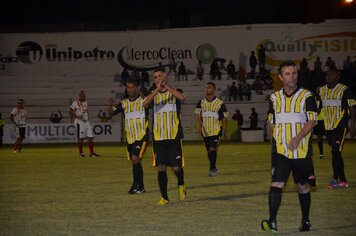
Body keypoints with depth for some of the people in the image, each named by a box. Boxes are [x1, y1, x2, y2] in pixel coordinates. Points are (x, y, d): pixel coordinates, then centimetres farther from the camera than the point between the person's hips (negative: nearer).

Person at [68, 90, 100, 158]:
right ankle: (81, 153, 7)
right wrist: (76, 116, -17)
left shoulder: (85, 102, 14)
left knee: (90, 137, 2)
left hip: (86, 121, 7)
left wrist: (87, 116, 13)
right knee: (80, 138, -2)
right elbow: (69, 110, -15)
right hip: (80, 122, -7)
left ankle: (92, 153, 4)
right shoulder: (76, 103, -9)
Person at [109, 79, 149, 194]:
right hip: (130, 138, 5)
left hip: (142, 136, -5)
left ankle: (136, 185, -9)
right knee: (136, 162, 11)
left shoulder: (143, 101, -2)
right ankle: (141, 187, 21)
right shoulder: (124, 103, 9)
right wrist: (110, 105, -15)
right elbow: (111, 113, 7)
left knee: (135, 159, -18)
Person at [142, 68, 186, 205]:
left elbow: (182, 97, -21)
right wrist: (158, 89, -24)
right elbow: (145, 104, -15)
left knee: (176, 167, -5)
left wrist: (166, 86, -22)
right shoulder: (153, 94, 9)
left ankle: (181, 185, 26)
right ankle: (164, 197, 7)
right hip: (158, 137, 2)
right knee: (161, 167, -2)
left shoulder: (173, 92, 4)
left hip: (174, 137, -2)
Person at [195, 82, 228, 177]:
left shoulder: (219, 103, -1)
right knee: (209, 150, 12)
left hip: (216, 130, -4)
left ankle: (212, 169, -12)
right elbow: (198, 114, -4)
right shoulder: (201, 102, 6)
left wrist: (225, 132, 4)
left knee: (213, 149, -16)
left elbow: (224, 118, 3)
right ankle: (214, 168, 27)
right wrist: (198, 124, -22)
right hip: (205, 131, 4)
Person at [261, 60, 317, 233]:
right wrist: (278, 138, 4)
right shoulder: (275, 98, 8)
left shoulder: (306, 96, -2)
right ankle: (272, 222, -15)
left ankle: (305, 221, 24)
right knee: (276, 183, -12)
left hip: (301, 150, -2)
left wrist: (298, 137, -21)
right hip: (280, 150, 2)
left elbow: (312, 120, -9)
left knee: (303, 186, 9)